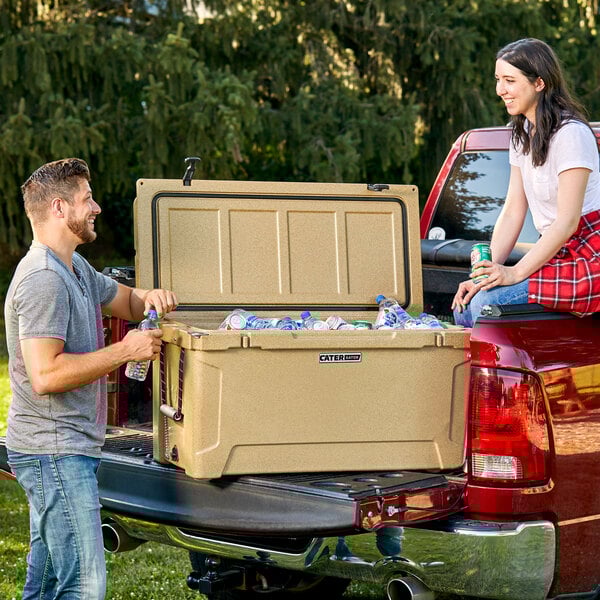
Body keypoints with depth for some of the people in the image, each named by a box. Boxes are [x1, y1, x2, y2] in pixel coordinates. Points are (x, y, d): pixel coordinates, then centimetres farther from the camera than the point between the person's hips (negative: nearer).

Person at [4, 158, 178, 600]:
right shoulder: (43, 279, -17)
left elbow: (125, 300, 29)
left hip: (67, 451, 11)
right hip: (53, 451, -11)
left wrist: (151, 298, 4)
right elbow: (46, 375, -25)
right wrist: (125, 351, -19)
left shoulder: (74, 268, 16)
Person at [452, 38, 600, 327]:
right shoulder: (522, 134, 13)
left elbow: (568, 221, -19)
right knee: (465, 305, -8)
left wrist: (516, 272, -22)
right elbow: (512, 212, 10)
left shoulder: (571, 134, -15)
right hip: (555, 254, 8)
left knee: (487, 301, -24)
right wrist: (490, 270, -3)